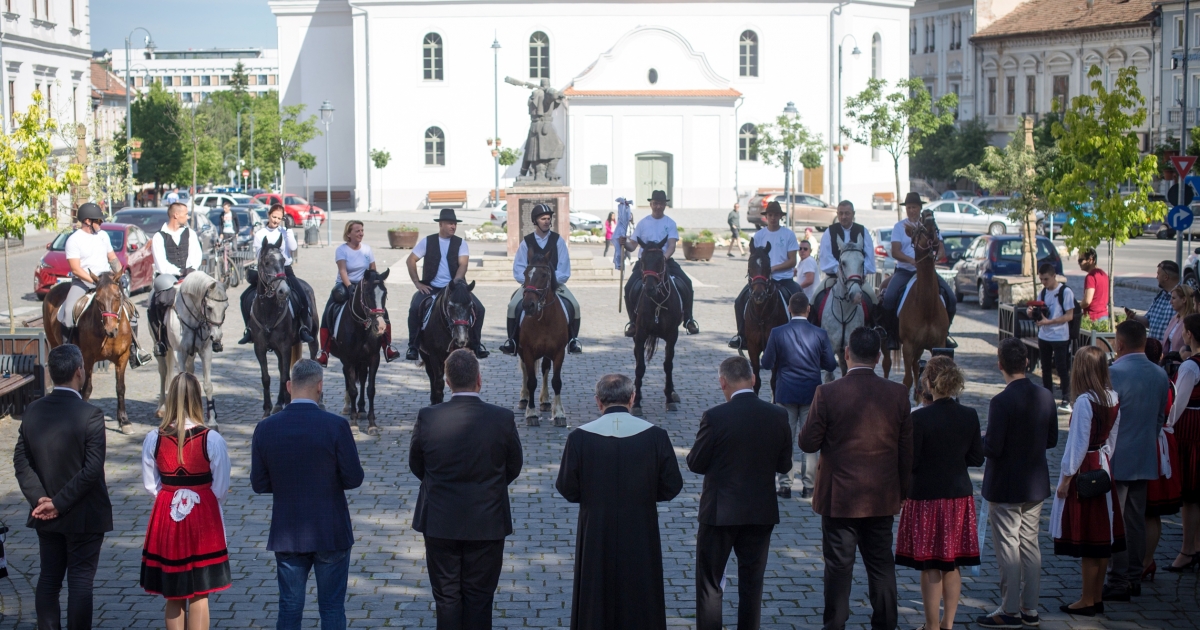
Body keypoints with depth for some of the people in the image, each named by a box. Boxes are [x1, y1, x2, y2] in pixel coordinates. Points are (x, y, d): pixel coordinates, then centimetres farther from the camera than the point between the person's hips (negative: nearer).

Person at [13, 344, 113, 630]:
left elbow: (21, 461, -2)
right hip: (84, 517, -5)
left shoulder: (32, 411, -2)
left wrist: (40, 498, -7)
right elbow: (92, 469, -22)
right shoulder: (90, 414, -18)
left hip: (46, 518, 5)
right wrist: (59, 503, -15)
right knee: (80, 582, 3)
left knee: (48, 579, 14)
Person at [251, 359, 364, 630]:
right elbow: (354, 478, -11)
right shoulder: (336, 426, -15)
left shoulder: (265, 428, -6)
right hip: (331, 533, -2)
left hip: (287, 534, 2)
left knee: (289, 608, 11)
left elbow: (259, 484, -1)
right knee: (332, 608, 8)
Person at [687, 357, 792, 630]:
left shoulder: (715, 417, -16)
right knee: (752, 583, 13)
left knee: (709, 584, 9)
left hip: (720, 512, -3)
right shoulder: (778, 416, -6)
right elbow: (784, 465, 2)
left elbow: (695, 464, -9)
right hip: (762, 513, 3)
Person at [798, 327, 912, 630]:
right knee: (882, 565, 13)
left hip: (839, 497, -3)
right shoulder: (897, 394, -4)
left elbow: (808, 442, -9)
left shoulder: (827, 393, -14)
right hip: (882, 498, 3)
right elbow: (906, 449, 2)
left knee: (839, 566, 6)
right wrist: (902, 489, 14)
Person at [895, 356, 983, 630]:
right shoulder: (969, 416, -4)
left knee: (930, 568, 5)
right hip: (959, 497, 4)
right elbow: (976, 458, 3)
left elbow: (909, 461, -15)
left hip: (927, 498, -4)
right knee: (952, 565, 15)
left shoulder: (920, 418, -17)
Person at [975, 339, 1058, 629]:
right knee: (1030, 545, 15)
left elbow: (992, 448, -22)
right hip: (1036, 485, 6)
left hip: (1005, 487, -6)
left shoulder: (1001, 402, -22)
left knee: (1007, 548, 3)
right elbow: (1052, 440, 7)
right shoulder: (1046, 396, -2)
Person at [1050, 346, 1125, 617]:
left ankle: (1087, 601, 8)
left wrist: (1066, 477, -11)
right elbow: (1112, 439, 9)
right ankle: (1097, 597, 23)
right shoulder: (1113, 399, 2)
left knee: (1087, 540, 0)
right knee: (1101, 535, 14)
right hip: (1102, 469, 8)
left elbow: (1078, 442, -18)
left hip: (1083, 470, -8)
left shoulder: (1085, 401, -21)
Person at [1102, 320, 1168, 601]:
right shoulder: (1160, 375, 3)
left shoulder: (1114, 373, -18)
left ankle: (1118, 583, 2)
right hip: (1145, 459, 7)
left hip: (1116, 460, -7)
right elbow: (1161, 417, 12)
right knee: (1136, 520, 14)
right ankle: (1134, 578, 21)